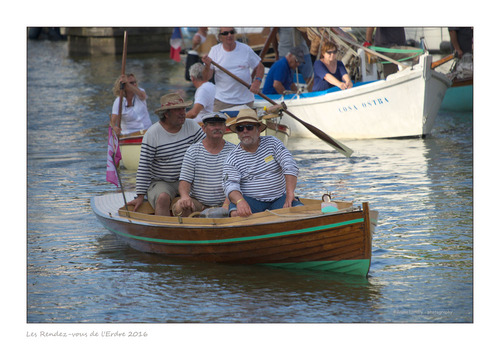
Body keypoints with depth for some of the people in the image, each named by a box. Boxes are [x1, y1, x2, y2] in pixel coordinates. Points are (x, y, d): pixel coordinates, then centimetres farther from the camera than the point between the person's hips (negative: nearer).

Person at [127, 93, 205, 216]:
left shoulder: (192, 126, 3)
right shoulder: (152, 134, -9)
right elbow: (144, 167, -9)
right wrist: (140, 196, -11)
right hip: (161, 182, -3)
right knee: (163, 198, -34)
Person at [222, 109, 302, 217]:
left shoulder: (272, 143, 5)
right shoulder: (233, 158, 2)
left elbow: (290, 166, -7)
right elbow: (230, 185, -12)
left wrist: (290, 194, -23)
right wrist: (240, 201, -37)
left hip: (279, 198, 2)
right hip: (250, 200, -1)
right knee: (236, 213, -35)